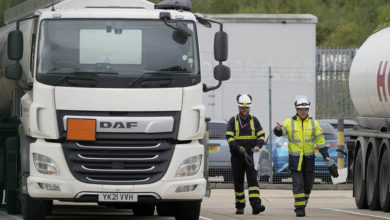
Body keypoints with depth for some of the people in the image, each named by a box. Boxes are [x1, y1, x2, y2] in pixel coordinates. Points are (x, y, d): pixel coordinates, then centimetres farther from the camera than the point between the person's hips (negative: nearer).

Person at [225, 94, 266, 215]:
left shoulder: (254, 121, 7)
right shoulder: (233, 121, 3)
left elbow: (261, 136, 6)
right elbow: (229, 138, -7)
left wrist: (258, 146, -15)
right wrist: (238, 147, -24)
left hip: (250, 156, 0)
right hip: (237, 157, 0)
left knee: (253, 180, -14)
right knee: (238, 182, 6)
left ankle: (256, 205, -25)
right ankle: (240, 206, 16)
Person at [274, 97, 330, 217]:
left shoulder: (313, 123, 7)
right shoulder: (290, 123, -1)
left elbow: (320, 140, 7)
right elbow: (279, 132, -17)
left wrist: (325, 155, -1)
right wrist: (278, 129, -42)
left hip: (309, 159, 3)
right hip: (295, 160, -3)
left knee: (308, 184, 10)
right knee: (298, 184, -10)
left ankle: (303, 204, 29)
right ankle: (299, 209, -10)